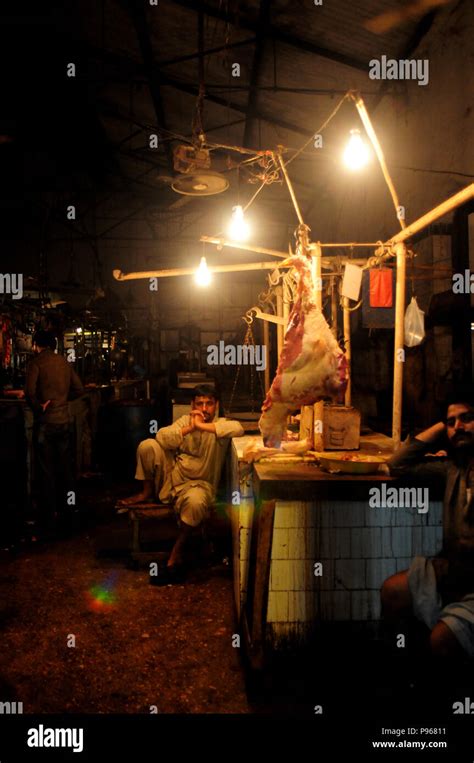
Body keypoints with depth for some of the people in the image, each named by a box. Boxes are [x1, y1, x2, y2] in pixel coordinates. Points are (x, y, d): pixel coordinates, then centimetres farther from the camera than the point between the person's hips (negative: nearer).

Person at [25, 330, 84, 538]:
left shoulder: (36, 363, -8)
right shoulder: (64, 362, 8)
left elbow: (30, 392, -20)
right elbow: (79, 389, 9)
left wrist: (38, 407, -6)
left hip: (45, 422, -5)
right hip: (64, 421, 5)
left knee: (46, 471, 1)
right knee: (65, 468, 15)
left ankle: (49, 523, 5)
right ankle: (66, 512, 26)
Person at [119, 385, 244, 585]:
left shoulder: (219, 425, -8)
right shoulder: (185, 420, 4)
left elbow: (238, 429, -32)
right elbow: (162, 437, -13)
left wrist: (202, 426, -30)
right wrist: (190, 428, -24)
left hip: (198, 484, -3)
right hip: (171, 476, 4)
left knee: (196, 501, -39)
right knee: (147, 445, -17)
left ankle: (176, 553, -18)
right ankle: (147, 492, 5)